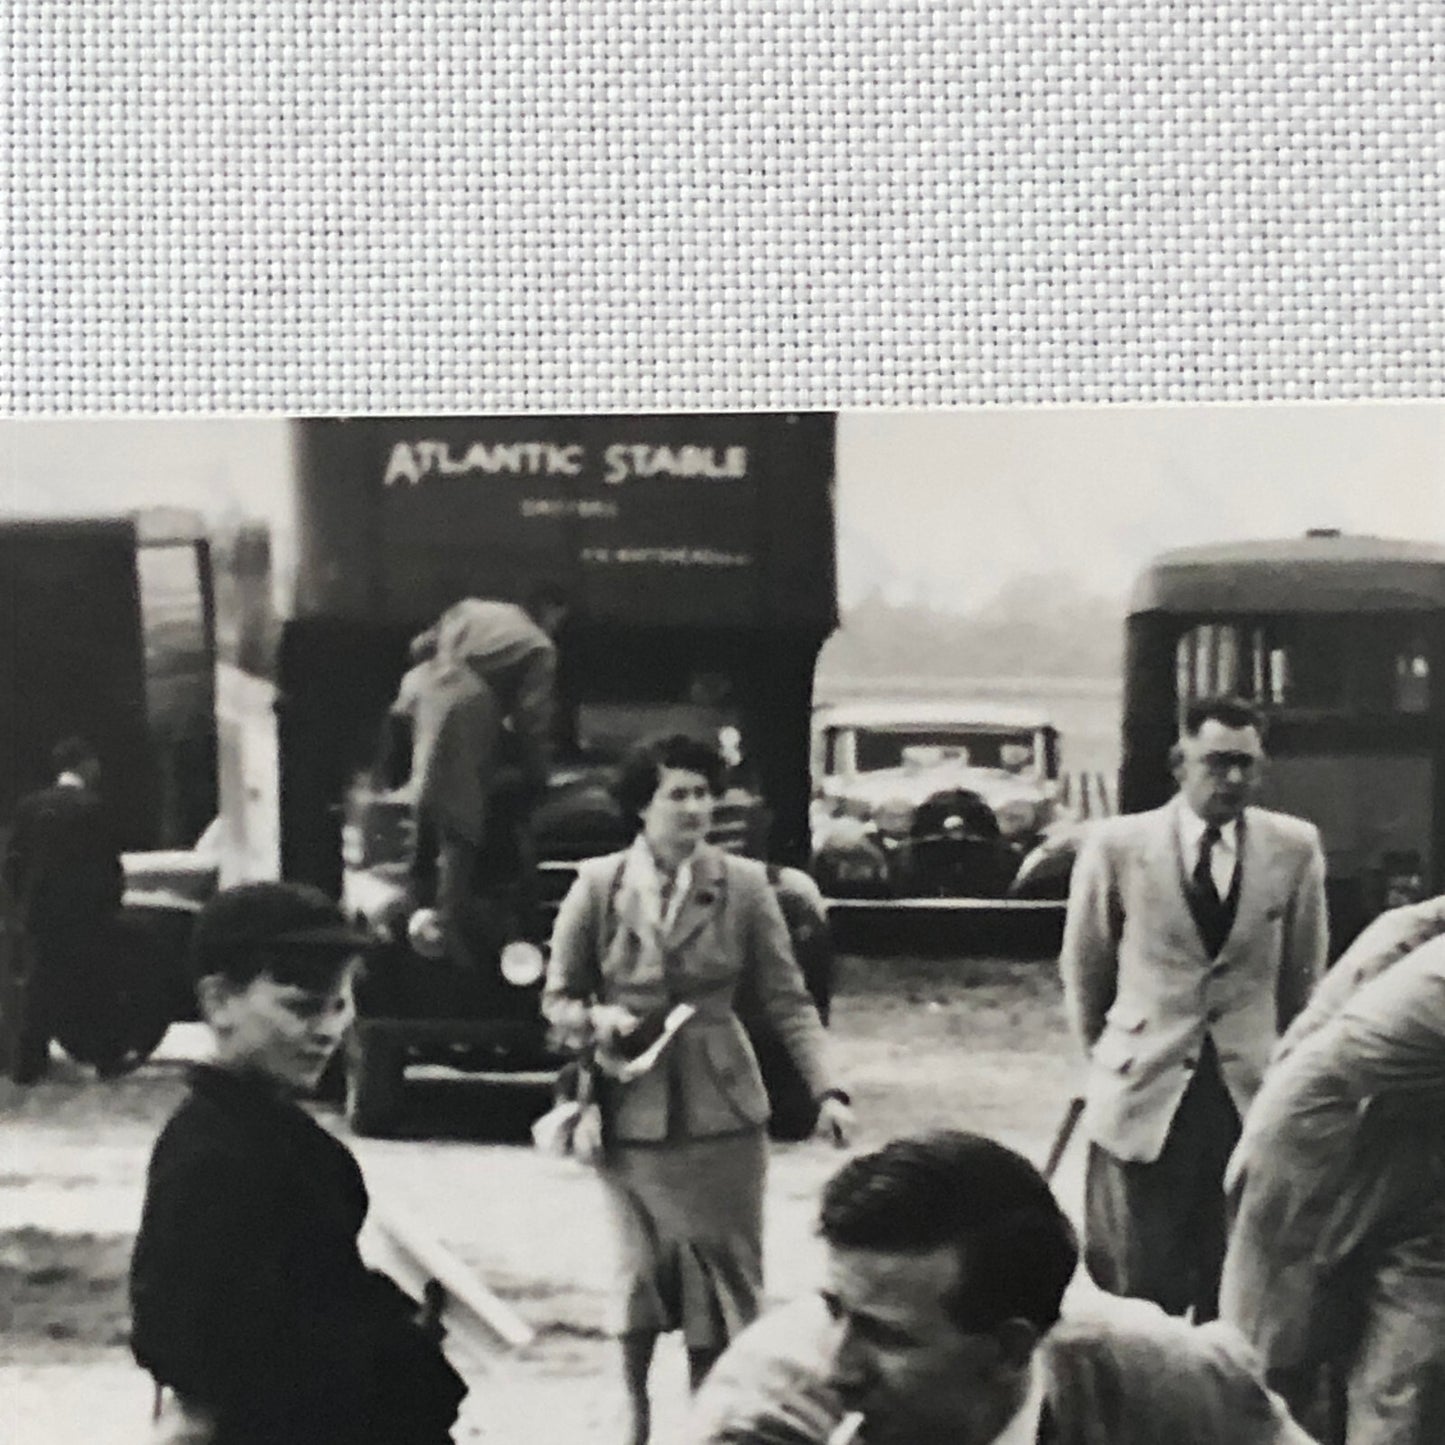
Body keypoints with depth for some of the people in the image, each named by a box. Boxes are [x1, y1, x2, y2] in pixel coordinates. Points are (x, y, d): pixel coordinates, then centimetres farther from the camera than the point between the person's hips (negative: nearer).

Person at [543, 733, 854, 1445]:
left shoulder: (743, 884, -3)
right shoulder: (598, 885, -2)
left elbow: (788, 999, -2)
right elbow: (558, 996, 7)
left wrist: (827, 1090, -12)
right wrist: (596, 1019, -15)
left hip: (721, 1111, 0)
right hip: (631, 1111, 0)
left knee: (726, 1271, 2)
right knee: (640, 1267, 10)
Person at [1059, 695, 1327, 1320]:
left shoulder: (1295, 848, -1)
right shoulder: (1117, 845, -5)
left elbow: (1302, 974, 11)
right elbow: (1084, 965, 9)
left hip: (1253, 1097, 1)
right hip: (1144, 1095, -1)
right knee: (1144, 1294, 2)